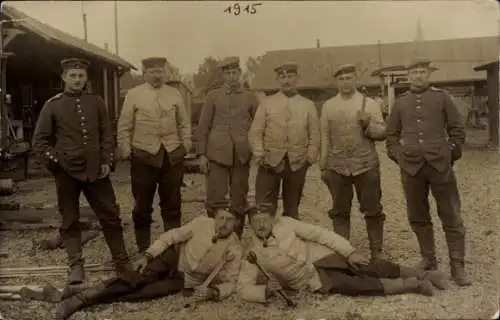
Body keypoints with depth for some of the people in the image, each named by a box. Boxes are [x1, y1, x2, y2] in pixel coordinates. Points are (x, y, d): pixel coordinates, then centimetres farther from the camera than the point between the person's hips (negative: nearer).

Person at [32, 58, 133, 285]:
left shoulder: (96, 102, 8)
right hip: (67, 172, -1)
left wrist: (106, 161, 0)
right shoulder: (52, 105, 2)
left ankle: (122, 262, 16)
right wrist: (56, 160, -7)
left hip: (96, 170, 2)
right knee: (70, 220, 6)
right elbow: (39, 140, 4)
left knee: (111, 216, 4)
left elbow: (107, 135, 10)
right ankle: (76, 266, 16)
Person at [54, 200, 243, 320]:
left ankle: (91, 299, -17)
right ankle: (81, 296, -21)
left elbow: (230, 282, -13)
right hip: (174, 257, 1)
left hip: (187, 281, -1)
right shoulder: (202, 222, -17)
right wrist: (148, 255, -15)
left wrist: (213, 292, -33)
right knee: (138, 281, -23)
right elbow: (172, 236, -7)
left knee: (149, 291, -23)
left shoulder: (234, 249, -18)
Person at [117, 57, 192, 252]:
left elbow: (184, 123, 13)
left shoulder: (175, 94, 9)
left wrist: (186, 146, 5)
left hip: (173, 156, 2)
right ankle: (144, 249, 21)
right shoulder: (134, 95, 2)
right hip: (143, 156, -2)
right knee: (142, 206, 6)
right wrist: (126, 151, -3)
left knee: (172, 205, 10)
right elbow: (124, 127, 2)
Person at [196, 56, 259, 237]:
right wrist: (202, 154, -1)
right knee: (215, 200, 0)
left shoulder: (250, 98, 8)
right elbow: (203, 127, 5)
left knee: (239, 200, 6)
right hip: (217, 154, -1)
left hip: (242, 156, 1)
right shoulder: (213, 97, 6)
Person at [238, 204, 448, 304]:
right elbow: (243, 288, -6)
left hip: (322, 258, 1)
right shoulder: (252, 253, -6)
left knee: (370, 268, -13)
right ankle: (409, 284, -6)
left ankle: (423, 274, 0)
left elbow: (318, 233, -6)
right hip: (311, 280, -1)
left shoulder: (284, 224, -6)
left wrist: (350, 252, -11)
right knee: (355, 285, -16)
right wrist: (265, 291, -26)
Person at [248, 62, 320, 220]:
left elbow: (315, 136, 6)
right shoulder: (267, 103, 6)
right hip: (270, 163, -1)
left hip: (297, 164, 1)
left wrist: (309, 158, -4)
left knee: (292, 209, 12)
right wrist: (260, 156, -9)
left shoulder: (308, 105, 8)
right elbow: (255, 132, 2)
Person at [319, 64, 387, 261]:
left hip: (366, 166, -1)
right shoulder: (328, 106, 8)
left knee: (372, 210, 6)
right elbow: (325, 138, 9)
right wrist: (323, 166, 9)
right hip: (337, 167, 2)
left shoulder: (369, 103, 2)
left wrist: (368, 124, -18)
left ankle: (377, 251, 18)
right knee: (340, 212, 8)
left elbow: (382, 133, 2)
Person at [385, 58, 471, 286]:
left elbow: (457, 130, 7)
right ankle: (428, 260, 24)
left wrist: (452, 155, 0)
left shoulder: (442, 97, 5)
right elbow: (391, 134, 14)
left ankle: (457, 265, 10)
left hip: (440, 165, -2)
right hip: (411, 167, 2)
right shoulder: (400, 103, 9)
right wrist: (398, 157, 3)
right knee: (418, 217, 9)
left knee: (451, 217, 1)